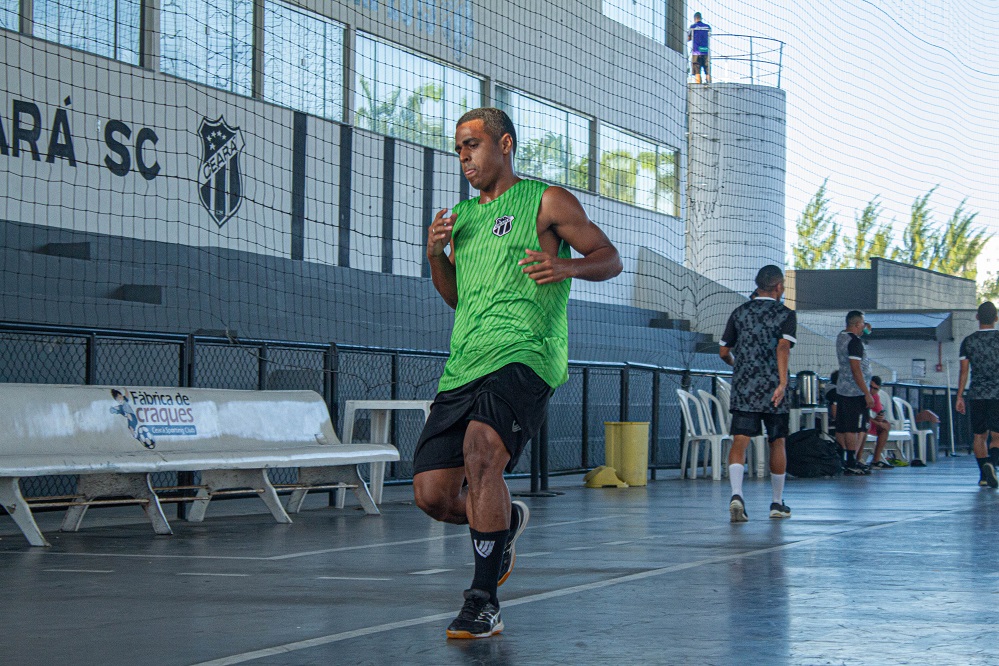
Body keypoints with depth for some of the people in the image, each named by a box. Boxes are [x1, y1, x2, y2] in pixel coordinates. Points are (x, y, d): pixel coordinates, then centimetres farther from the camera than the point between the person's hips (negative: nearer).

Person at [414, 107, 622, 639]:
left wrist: (566, 265, -16)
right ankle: (507, 521, 31)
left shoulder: (546, 201, 6)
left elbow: (610, 258, 6)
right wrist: (435, 255, 8)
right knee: (432, 494, -3)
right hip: (464, 366, 7)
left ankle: (483, 603, -24)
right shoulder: (462, 215, 23)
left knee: (481, 451, -31)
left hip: (523, 356, -7)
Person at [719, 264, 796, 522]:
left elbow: (724, 352, 13)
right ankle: (777, 503, 23)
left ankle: (736, 494, -30)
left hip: (743, 388, 2)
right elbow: (783, 347, -15)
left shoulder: (740, 312, 11)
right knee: (777, 443, 13)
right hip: (772, 389, -2)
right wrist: (783, 382, -23)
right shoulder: (786, 314, 1)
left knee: (739, 442, -7)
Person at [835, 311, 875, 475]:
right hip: (855, 392, -9)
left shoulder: (841, 337, 11)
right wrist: (867, 394, -19)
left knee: (842, 429, 11)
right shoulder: (854, 342, -17)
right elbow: (856, 370, -21)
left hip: (842, 390, 9)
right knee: (854, 429, -6)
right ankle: (851, 464, -6)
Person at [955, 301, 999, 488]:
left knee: (979, 436, 11)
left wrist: (959, 397, 8)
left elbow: (964, 371, 3)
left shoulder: (968, 341, 3)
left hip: (976, 395, 2)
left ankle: (983, 475, 10)